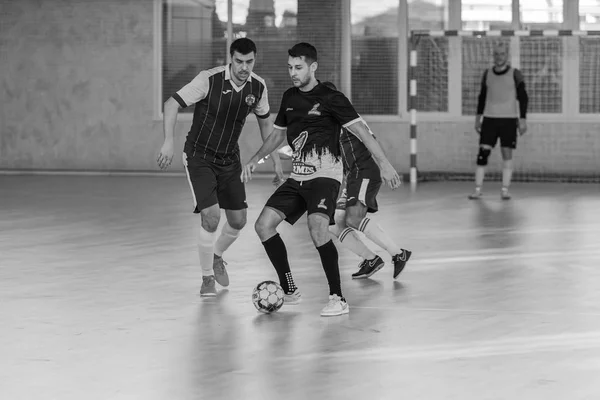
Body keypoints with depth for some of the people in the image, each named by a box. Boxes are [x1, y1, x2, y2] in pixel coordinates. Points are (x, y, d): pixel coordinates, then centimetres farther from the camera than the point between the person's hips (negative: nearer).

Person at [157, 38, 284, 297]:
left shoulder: (258, 87, -6)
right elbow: (172, 104, -18)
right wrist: (168, 142, -29)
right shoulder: (209, 80, -22)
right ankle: (207, 278, 1)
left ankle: (217, 256, 39)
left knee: (238, 220, 6)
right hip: (199, 156, -5)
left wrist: (276, 160, 11)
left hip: (229, 159, 5)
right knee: (210, 216, -18)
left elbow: (265, 122, 12)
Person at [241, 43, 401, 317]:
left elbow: (360, 130, -14)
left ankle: (338, 299, -22)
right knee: (263, 225, -3)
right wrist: (256, 159, 21)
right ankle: (290, 292, 11)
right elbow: (279, 133, 28)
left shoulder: (330, 98, -8)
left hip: (325, 175, -7)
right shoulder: (289, 97, 12)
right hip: (297, 177, 7)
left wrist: (383, 163, -22)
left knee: (317, 227, -30)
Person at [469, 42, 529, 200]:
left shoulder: (515, 74, -2)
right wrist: (478, 118, 13)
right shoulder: (487, 74, 8)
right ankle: (477, 190, -5)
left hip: (509, 119, -2)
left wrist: (522, 120, -8)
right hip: (489, 118, 2)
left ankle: (505, 190, 3)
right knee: (483, 152, -6)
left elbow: (523, 98, -1)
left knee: (507, 154, -2)